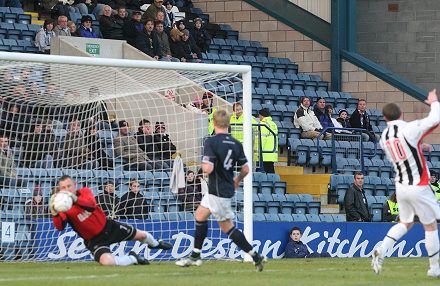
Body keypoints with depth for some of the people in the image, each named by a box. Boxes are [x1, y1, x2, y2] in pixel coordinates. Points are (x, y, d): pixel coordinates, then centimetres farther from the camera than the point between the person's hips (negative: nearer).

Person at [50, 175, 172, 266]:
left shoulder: (84, 191, -13)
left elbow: (92, 205, -36)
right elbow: (60, 227, -38)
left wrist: (75, 199, -53)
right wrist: (54, 214, -58)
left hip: (108, 226, 3)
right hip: (94, 240, -3)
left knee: (141, 235, 19)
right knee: (106, 262, -32)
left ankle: (155, 244, 60)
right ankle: (132, 258, 1)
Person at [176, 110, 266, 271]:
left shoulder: (211, 142, -18)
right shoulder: (236, 144, 2)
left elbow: (208, 169, -25)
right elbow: (245, 169, 5)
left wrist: (203, 165, -2)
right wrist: (237, 180, 25)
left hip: (219, 193, -8)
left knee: (228, 227, -1)